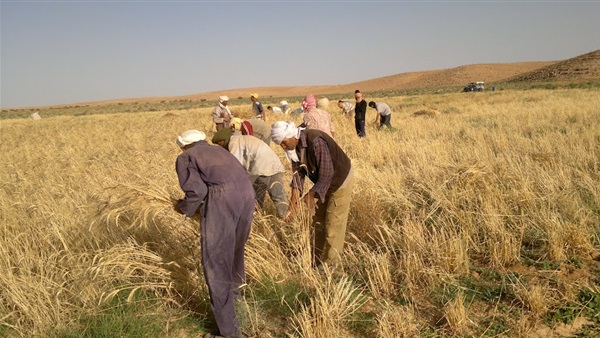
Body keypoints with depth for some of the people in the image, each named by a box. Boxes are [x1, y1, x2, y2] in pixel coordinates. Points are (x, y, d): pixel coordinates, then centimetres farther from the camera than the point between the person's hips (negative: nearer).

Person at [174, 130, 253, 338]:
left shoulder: (185, 158, 15)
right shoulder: (218, 150, 34)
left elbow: (196, 191, 0)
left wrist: (183, 208, 20)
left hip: (222, 199, -7)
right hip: (246, 192, 7)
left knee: (216, 262, 3)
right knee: (236, 247, 30)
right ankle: (234, 288, 55)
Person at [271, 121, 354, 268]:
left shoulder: (316, 141, -34)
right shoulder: (295, 145, -8)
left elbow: (327, 173, -32)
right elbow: (298, 171, -10)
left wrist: (312, 194, -30)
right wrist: (295, 195, -20)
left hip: (340, 182, -9)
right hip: (324, 183, 9)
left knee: (333, 225, -4)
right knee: (318, 222, 15)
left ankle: (329, 265, 10)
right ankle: (318, 261, 30)